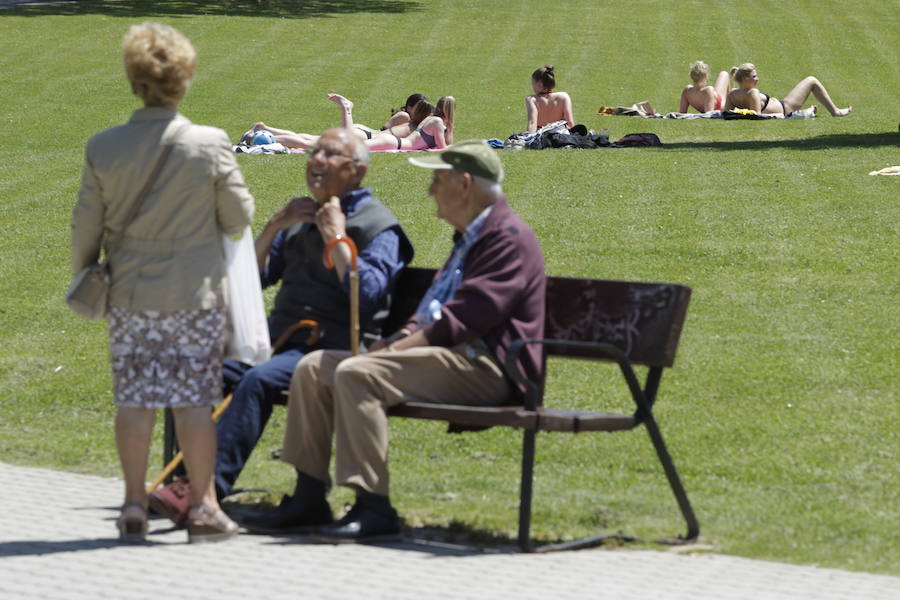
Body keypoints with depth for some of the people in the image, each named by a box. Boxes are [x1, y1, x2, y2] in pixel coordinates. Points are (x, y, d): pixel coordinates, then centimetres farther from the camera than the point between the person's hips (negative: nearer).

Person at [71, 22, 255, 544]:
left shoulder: (103, 148, -5)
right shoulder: (210, 144, -10)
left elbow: (87, 224, 2)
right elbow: (239, 218, -3)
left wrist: (83, 275, 18)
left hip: (131, 295, 2)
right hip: (196, 292, -2)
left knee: (135, 397, 7)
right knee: (194, 398, 3)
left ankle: (135, 506, 9)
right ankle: (203, 506, 7)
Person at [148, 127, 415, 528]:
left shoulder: (378, 225, -1)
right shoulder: (300, 216, 21)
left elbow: (367, 295, -16)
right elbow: (252, 278, 17)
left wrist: (337, 237, -13)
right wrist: (274, 227, 3)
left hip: (335, 348, -7)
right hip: (281, 338, 7)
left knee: (259, 381, -34)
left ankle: (208, 487, -40)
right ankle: (184, 477, -17)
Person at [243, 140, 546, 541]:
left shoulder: (509, 238, -10)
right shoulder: (469, 238, 25)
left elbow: (464, 318, -20)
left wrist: (400, 347, -19)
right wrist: (397, 340, 4)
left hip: (482, 368, -11)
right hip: (447, 355, 11)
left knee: (356, 374, -29)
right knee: (313, 368, 2)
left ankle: (374, 509, -30)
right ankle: (308, 500, 0)